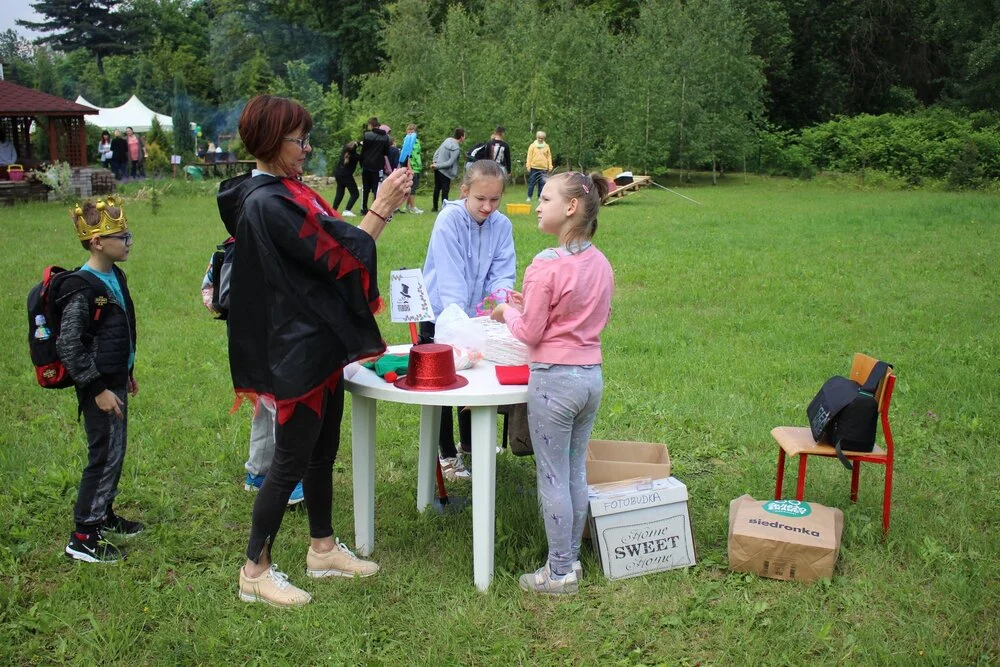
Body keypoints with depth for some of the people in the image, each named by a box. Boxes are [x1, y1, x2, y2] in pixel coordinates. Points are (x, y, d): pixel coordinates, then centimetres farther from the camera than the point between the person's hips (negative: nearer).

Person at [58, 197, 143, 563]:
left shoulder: (115, 276, 8)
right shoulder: (82, 289, -20)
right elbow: (68, 346, -22)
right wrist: (98, 389, -20)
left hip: (115, 381, 9)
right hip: (98, 386, -9)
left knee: (114, 451, 18)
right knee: (105, 456, -4)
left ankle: (104, 515, 34)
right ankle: (82, 536, 6)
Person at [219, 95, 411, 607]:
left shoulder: (283, 193, 10)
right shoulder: (266, 204, -22)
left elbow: (330, 241, 15)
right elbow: (335, 257, -20)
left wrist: (380, 208, 7)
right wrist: (381, 209, -14)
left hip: (318, 343, 10)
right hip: (297, 350, -10)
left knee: (322, 451, 20)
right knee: (291, 461, 1)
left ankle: (322, 549, 36)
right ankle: (255, 570, 17)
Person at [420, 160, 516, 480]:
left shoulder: (502, 225, -6)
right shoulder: (449, 219, -21)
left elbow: (503, 273, -11)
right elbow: (450, 278, -29)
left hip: (477, 316, 5)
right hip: (440, 315, -4)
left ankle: (470, 442, 38)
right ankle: (448, 454, 21)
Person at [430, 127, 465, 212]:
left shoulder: (448, 140, 2)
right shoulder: (456, 149, -20)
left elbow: (437, 151, 6)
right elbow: (449, 163, -21)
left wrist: (434, 161, 1)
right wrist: (437, 165, -16)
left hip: (437, 169, 8)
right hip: (445, 171, -8)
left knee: (437, 188, 17)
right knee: (445, 190, 1)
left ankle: (435, 207, 27)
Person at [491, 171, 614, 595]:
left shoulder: (547, 265, -18)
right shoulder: (601, 264, 4)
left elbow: (530, 333, -12)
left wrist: (507, 312, 9)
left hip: (554, 379, -7)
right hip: (592, 375, 7)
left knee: (552, 478, 4)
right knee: (576, 472, 17)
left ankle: (559, 572, 13)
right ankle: (571, 558, 27)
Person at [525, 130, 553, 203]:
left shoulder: (546, 146, 8)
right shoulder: (533, 145, 3)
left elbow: (549, 156, 9)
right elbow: (529, 156, 1)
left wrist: (550, 166, 3)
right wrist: (528, 166, -6)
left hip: (543, 168, 2)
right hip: (534, 167, -2)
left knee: (542, 183, 3)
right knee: (532, 182, 0)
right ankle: (529, 197, 4)